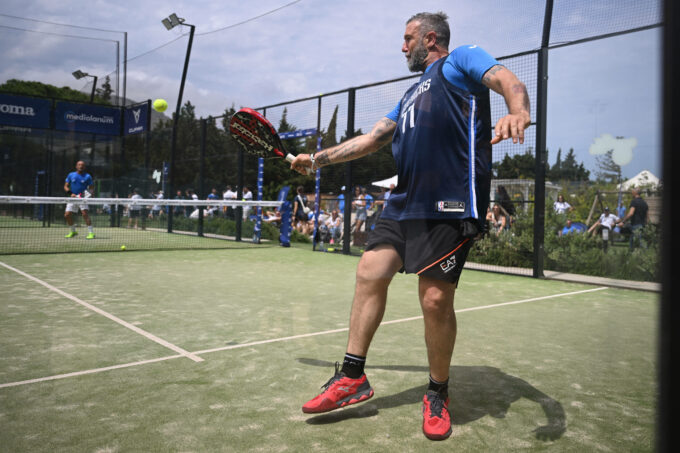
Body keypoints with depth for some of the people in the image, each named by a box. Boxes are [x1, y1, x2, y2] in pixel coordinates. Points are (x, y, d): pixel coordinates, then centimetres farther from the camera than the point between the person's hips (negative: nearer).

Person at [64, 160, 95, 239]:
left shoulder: (88, 176, 0)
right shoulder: (71, 175, 7)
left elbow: (92, 188, 3)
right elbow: (66, 186, 9)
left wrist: (89, 192, -19)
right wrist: (71, 193, -9)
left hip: (83, 198, -4)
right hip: (72, 198, 4)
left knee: (85, 214, -20)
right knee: (67, 215, 2)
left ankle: (91, 233, -18)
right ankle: (73, 231, 23)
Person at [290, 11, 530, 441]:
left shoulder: (462, 59, 9)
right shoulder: (411, 95, 32)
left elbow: (507, 80, -10)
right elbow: (371, 139, 33)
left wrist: (517, 111, -34)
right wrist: (317, 159, 31)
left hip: (450, 204, -8)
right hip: (404, 202, 9)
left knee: (436, 299, -9)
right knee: (370, 273, 3)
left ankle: (438, 395, 14)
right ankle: (353, 377, 16)